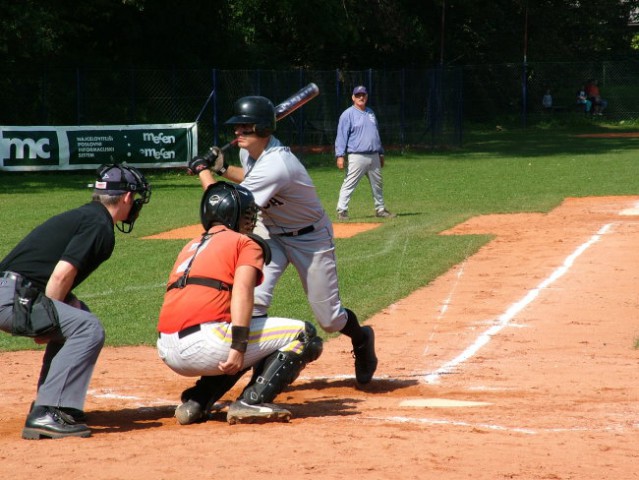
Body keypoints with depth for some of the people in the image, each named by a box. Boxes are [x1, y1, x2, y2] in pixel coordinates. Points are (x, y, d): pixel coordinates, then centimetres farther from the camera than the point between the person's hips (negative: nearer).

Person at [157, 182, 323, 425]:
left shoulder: (191, 247, 29)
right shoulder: (246, 243, 8)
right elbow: (241, 292, -10)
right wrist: (238, 347, -19)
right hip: (203, 343, -8)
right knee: (304, 334, 1)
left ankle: (195, 402, 16)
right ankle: (251, 402, -12)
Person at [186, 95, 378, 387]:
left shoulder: (275, 165, -36)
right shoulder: (250, 149, -9)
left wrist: (203, 171, -23)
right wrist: (222, 168, 0)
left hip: (310, 237, -7)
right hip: (270, 232, 7)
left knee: (329, 318, 4)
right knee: (253, 297, -18)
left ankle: (361, 339, 37)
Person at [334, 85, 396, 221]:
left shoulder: (370, 113, 17)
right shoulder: (348, 114, -3)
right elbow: (341, 135, -8)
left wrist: (381, 153, 22)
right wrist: (340, 155, -16)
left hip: (374, 156, 7)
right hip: (357, 157, -7)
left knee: (377, 184, 13)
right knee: (349, 184, -10)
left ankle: (380, 209, 24)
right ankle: (342, 211, -9)